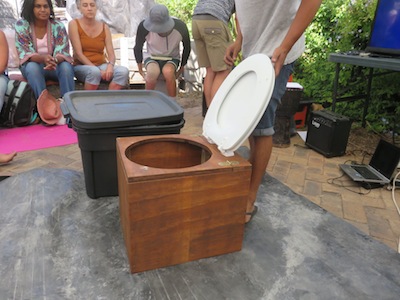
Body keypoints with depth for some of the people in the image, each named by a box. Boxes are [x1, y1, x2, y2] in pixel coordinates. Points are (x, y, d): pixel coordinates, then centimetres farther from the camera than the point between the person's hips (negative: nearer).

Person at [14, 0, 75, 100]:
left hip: (55, 65, 0)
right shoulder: (21, 25, -9)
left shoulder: (58, 26, -8)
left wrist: (54, 60, -40)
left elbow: (63, 52, -15)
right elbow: (25, 54, -15)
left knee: (66, 66, -31)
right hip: (31, 65, 0)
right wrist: (43, 58, -37)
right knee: (32, 67, -34)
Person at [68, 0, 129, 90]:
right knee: (94, 71, -38)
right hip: (81, 66, -3)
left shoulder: (104, 27, 7)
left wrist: (110, 65, -24)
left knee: (123, 71, -26)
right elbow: (78, 53, -11)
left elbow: (111, 53, 0)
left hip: (101, 65, 3)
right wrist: (97, 69, -22)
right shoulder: (74, 24, -2)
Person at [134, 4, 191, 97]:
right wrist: (140, 69, 0)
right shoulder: (144, 27, -23)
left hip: (172, 59, 0)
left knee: (168, 71, -36)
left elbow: (187, 48, -1)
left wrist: (182, 67, 3)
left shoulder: (180, 27, -22)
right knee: (153, 72, -36)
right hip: (151, 58, 0)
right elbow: (137, 48, -3)